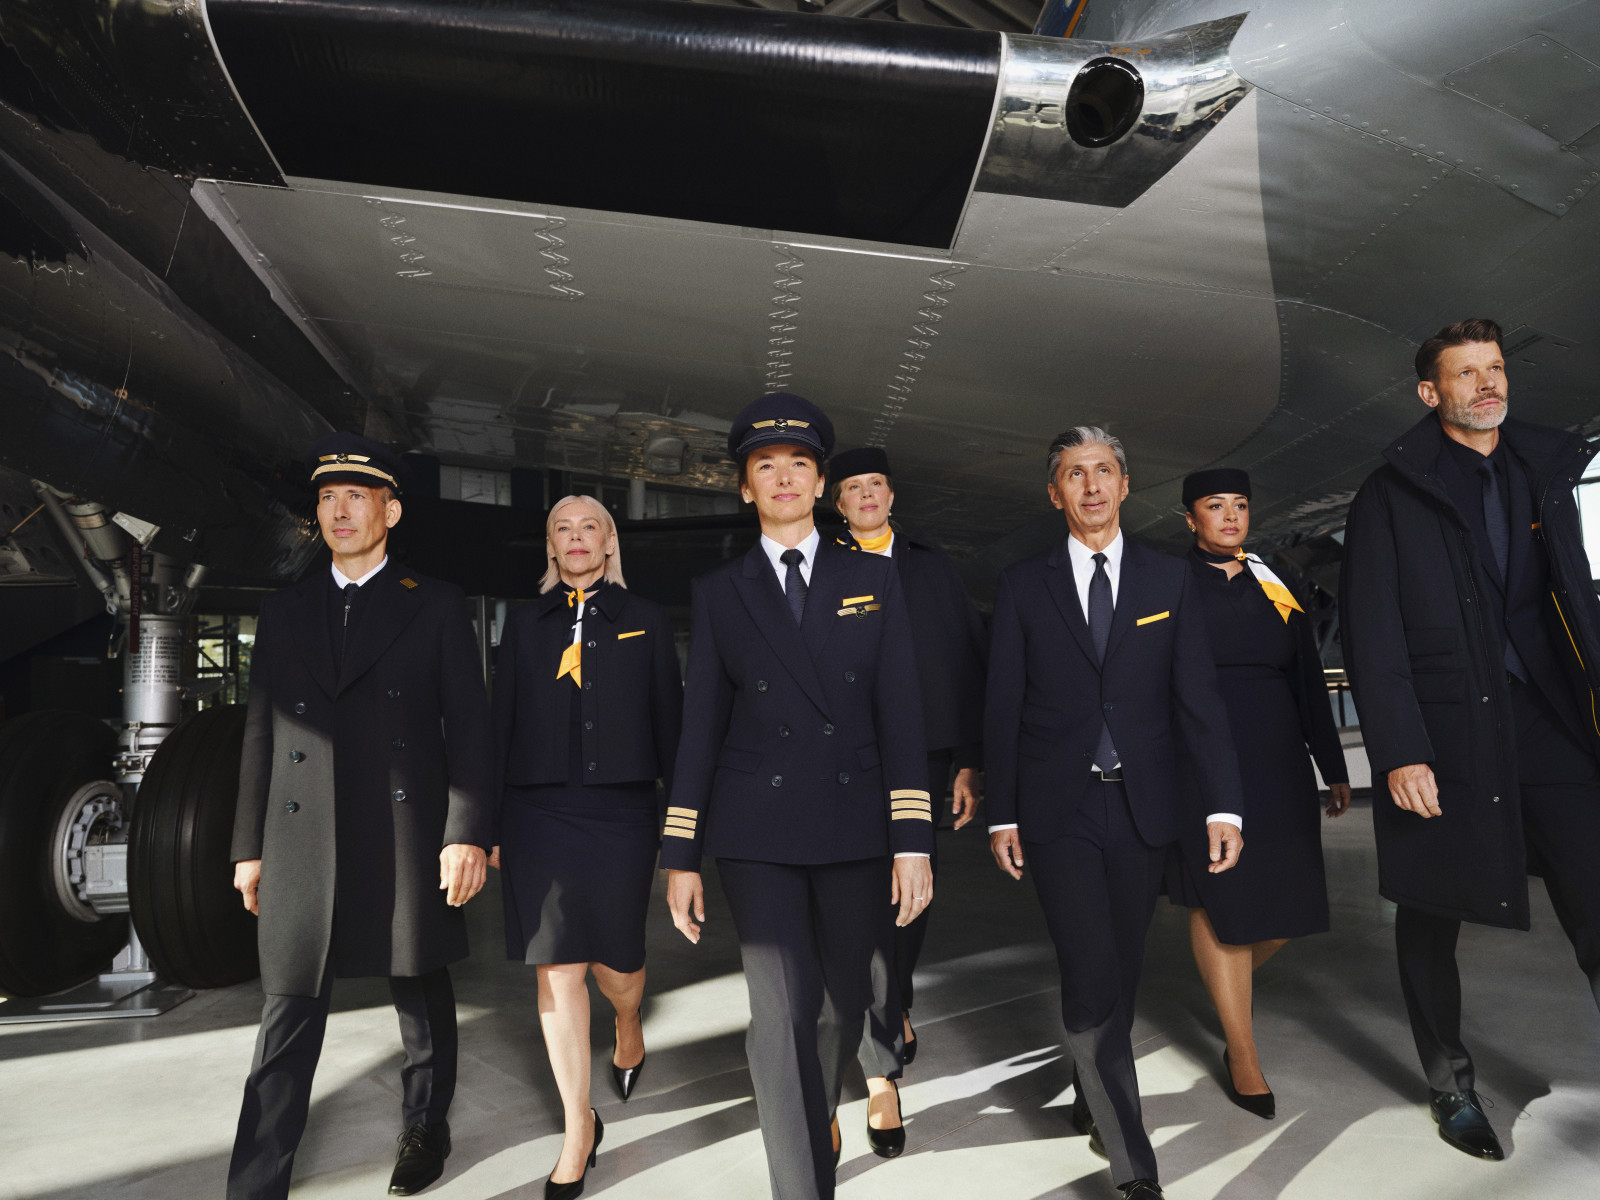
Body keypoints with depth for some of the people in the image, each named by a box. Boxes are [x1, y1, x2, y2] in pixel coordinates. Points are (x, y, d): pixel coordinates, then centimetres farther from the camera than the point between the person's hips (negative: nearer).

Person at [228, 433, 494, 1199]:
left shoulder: (435, 606, 2)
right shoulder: (285, 611, 11)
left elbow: (469, 725, -4)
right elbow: (261, 734, 12)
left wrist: (468, 833, -11)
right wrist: (249, 846, 9)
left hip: (408, 836, -2)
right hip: (302, 840, 2)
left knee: (420, 992, 13)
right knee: (290, 1012, 4)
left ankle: (426, 1127, 35)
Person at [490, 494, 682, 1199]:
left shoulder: (643, 620, 6)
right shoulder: (525, 625, 10)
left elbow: (669, 721, 5)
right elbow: (502, 725, 10)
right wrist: (490, 823, 6)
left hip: (620, 812, -1)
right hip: (538, 812, 1)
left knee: (615, 961, 6)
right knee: (557, 969, 3)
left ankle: (628, 1028, 44)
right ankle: (579, 1127, 19)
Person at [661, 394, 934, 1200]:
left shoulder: (874, 579, 5)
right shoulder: (718, 592, 5)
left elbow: (900, 714, 0)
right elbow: (699, 725, 4)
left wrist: (913, 841, -7)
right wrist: (681, 856, 2)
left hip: (855, 822, 2)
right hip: (757, 827, -1)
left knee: (846, 1000, 16)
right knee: (784, 1009, -6)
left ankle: (818, 1114, 46)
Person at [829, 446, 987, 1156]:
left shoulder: (932, 568, 11)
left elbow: (971, 665, 7)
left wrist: (970, 763, 1)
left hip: (922, 758, 2)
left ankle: (899, 1006, 41)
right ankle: (881, 1073, 10)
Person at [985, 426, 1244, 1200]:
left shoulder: (1171, 579, 5)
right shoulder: (1023, 585, 2)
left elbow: (1198, 698, 1)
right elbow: (1002, 707, 2)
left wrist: (1224, 804, -7)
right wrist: (1001, 814, 0)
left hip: (1143, 807, 2)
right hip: (1058, 809, -2)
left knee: (1121, 969, 13)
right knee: (1091, 978, -7)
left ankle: (1091, 1101, 38)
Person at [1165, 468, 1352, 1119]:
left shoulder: (1274, 588, 13)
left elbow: (1309, 681, 15)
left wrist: (1333, 767, 15)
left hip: (1275, 758, 5)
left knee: (1291, 899, 5)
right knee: (1218, 897, 0)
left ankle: (1227, 980, 37)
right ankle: (1241, 1054, 14)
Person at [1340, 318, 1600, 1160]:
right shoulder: (1392, 495, -2)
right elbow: (1370, 635, -7)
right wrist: (1398, 751, -13)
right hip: (1441, 735, -3)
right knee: (1431, 920, 9)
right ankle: (1451, 1085, 28)